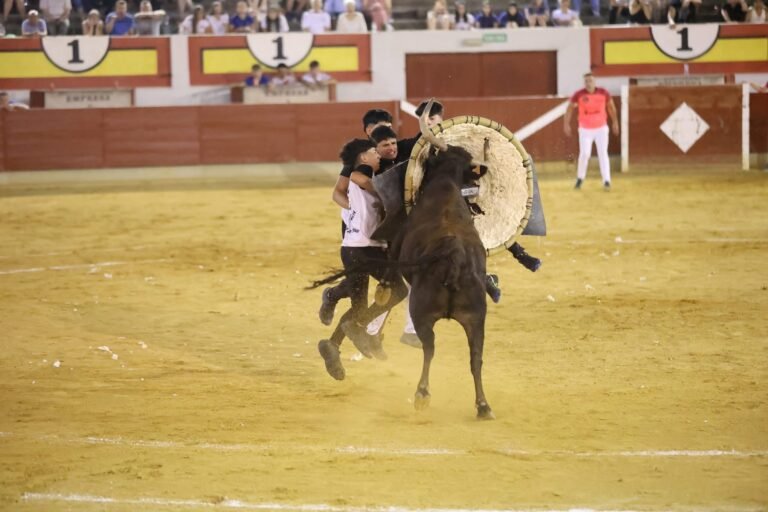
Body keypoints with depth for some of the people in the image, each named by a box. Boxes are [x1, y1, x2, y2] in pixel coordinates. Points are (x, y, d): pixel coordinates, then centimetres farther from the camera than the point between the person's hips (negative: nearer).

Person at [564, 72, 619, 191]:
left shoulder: (603, 93, -9)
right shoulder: (579, 94, -13)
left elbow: (611, 106, 7)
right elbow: (570, 108, 0)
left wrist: (615, 122, 13)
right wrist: (566, 124, -5)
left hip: (601, 129, 1)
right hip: (585, 130, -1)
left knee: (603, 154, -6)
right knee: (584, 154, -7)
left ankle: (606, 181, -6)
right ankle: (580, 178, 16)